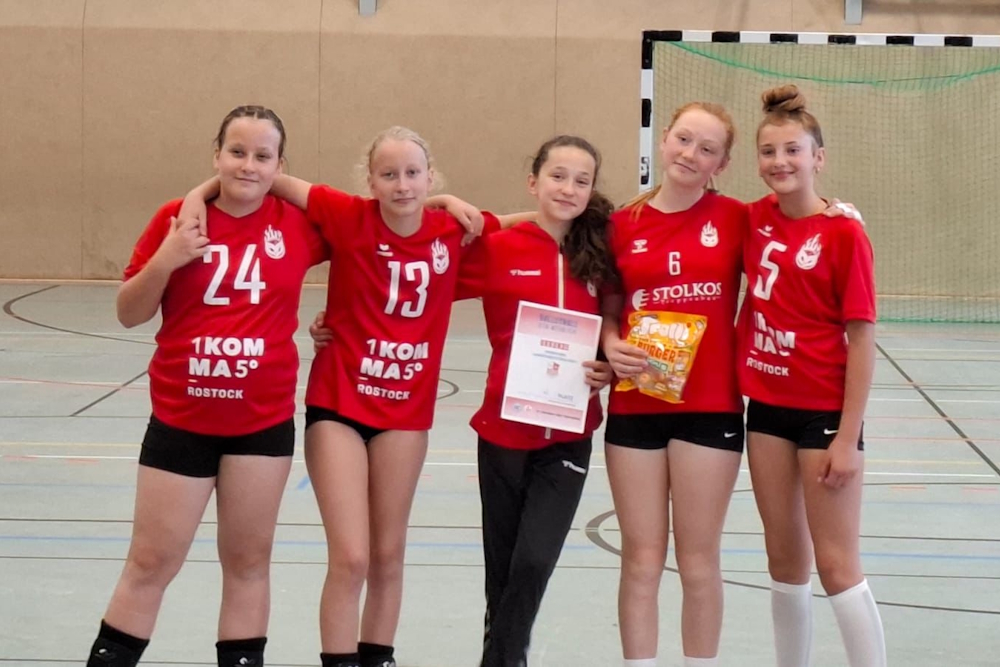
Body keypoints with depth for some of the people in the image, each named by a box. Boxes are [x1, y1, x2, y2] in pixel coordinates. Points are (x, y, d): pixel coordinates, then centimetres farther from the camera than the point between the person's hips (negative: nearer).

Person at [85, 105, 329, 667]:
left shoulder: (299, 221, -4)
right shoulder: (178, 218, -4)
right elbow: (129, 314, 0)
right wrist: (164, 261, -18)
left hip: (265, 421, 1)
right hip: (181, 418, -1)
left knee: (248, 560, 11)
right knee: (152, 562, 5)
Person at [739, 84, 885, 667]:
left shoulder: (844, 232, -12)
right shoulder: (756, 219, 4)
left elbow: (863, 341, -12)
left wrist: (848, 438, -16)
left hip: (825, 411, -6)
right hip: (767, 407, 6)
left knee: (836, 565, -4)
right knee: (785, 559, 13)